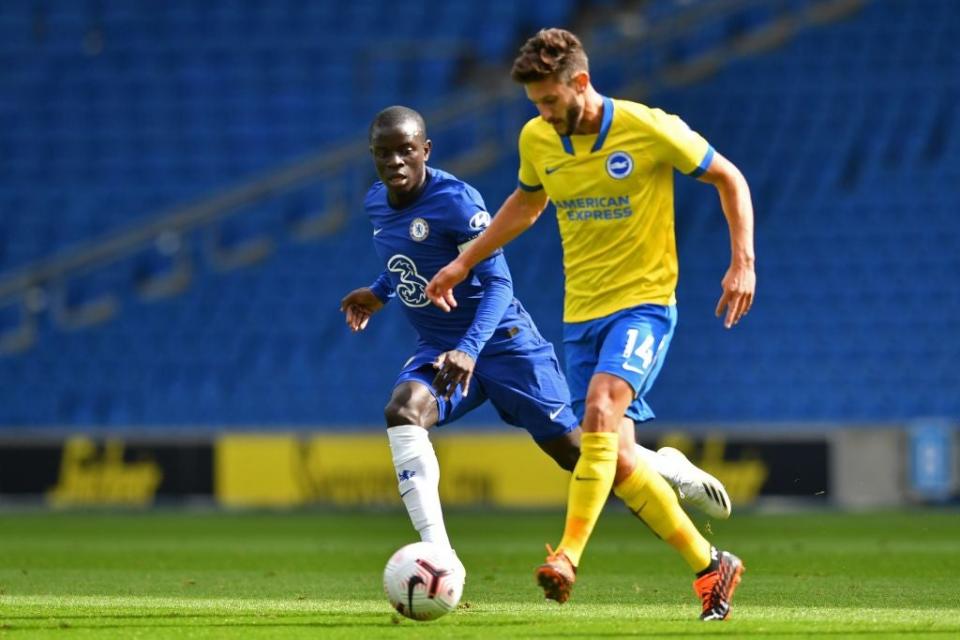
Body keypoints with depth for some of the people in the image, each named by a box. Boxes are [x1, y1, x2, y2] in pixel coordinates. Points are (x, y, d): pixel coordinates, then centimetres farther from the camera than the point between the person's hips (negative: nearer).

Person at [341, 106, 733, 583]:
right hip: (438, 348, 6)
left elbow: (498, 282, -23)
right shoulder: (376, 203, 2)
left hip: (501, 341, -6)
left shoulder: (455, 200, -21)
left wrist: (469, 350, -36)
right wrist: (380, 292, 14)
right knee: (402, 411, -26)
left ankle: (669, 470, 32)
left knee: (571, 449, 1)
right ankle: (438, 556, -28)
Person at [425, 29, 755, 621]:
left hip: (644, 303, -5)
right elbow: (526, 203, 24)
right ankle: (712, 566, 14)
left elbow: (729, 178, -2)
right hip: (582, 312, 5)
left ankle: (568, 557, -32)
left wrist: (743, 261, -10)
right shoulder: (536, 140, 2)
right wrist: (464, 263, 22)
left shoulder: (649, 129, -13)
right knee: (618, 461, -1)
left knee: (602, 407, -30)